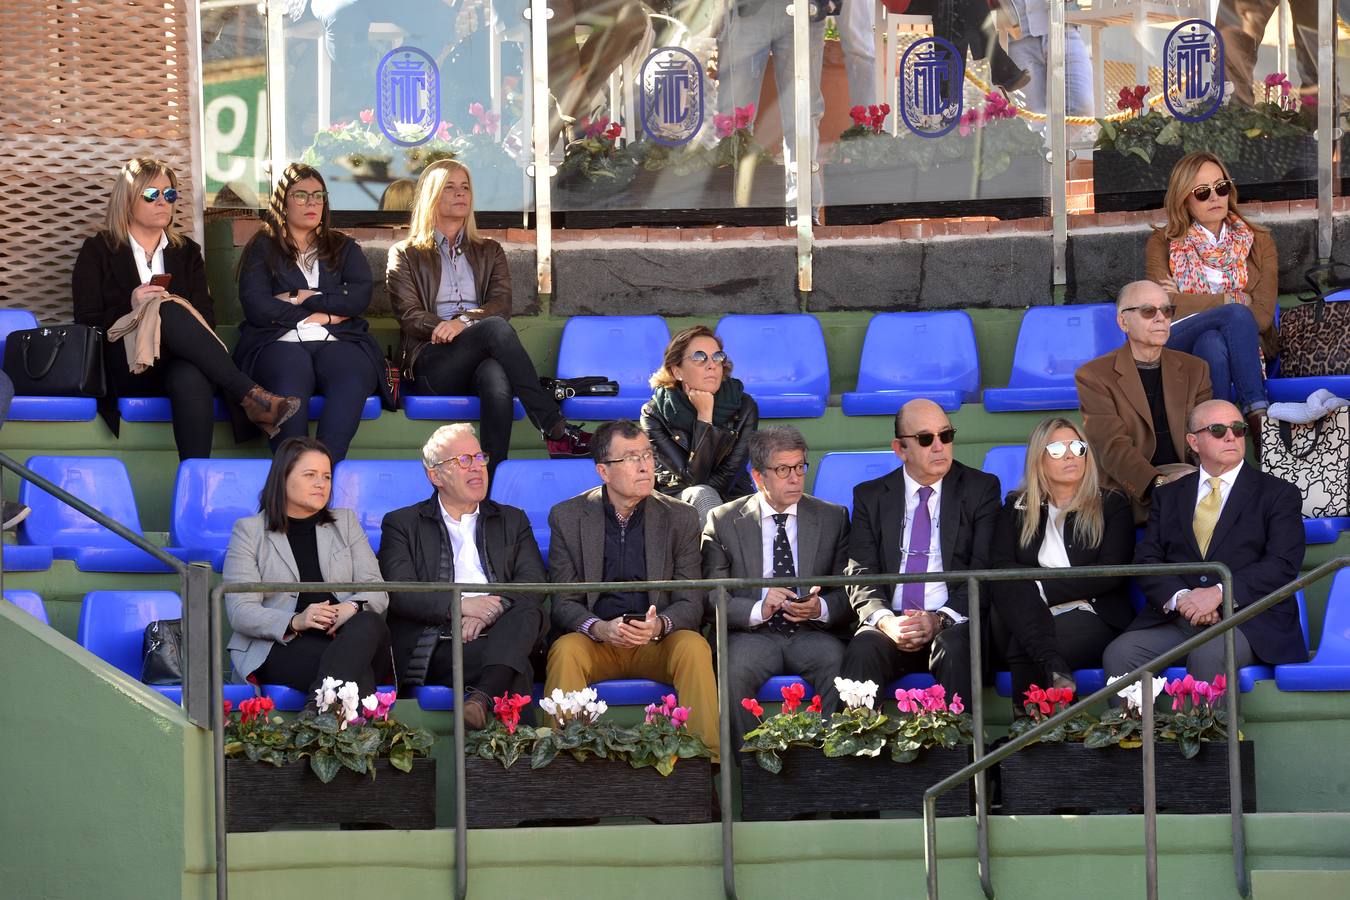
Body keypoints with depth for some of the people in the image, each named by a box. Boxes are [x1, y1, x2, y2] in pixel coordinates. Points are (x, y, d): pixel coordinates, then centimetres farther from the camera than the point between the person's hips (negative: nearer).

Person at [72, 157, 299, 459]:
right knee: (168, 311, -35)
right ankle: (249, 394, -42)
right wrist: (130, 307, -15)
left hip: (177, 366, 2)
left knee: (191, 379, -39)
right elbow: (86, 323, 3)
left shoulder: (186, 252, 22)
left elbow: (206, 315, 11)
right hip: (126, 369, -2)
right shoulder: (97, 251, 12)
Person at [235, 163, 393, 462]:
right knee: (292, 374, -39)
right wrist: (324, 314, 2)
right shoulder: (262, 248, 20)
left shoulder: (344, 248, 27)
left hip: (338, 342, 2)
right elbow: (256, 307, 2)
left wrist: (302, 298, 0)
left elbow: (360, 297, 7)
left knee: (352, 376, -36)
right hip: (279, 343, -2)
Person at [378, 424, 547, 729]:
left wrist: (492, 609, -13)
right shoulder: (402, 524, 16)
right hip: (433, 649, -3)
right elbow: (397, 592, -1)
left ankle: (483, 698, -52)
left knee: (527, 611, -34)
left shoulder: (512, 521, 25)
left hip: (498, 637, 4)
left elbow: (535, 583, 8)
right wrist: (459, 605, -16)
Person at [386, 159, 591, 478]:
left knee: (497, 379, -39)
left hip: (478, 361, 2)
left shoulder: (489, 251, 26)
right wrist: (446, 327, -16)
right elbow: (409, 315, 5)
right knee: (496, 328, -34)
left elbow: (502, 304, 8)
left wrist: (464, 321, -14)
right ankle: (557, 430, -41)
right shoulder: (405, 255, 19)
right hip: (432, 363, -2)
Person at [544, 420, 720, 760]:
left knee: (694, 647, -30)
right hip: (594, 641, -1)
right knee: (565, 652, -33)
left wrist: (660, 625, -23)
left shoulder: (680, 518, 4)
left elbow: (691, 603, 1)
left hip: (658, 643, 1)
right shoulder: (567, 517, 3)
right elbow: (563, 601, -1)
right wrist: (598, 628, -24)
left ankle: (710, 757, -29)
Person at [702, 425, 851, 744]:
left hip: (812, 632, 1)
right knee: (735, 672, -34)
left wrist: (821, 608, -13)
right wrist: (758, 609, -18)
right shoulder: (724, 521, 9)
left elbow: (849, 592, 10)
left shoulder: (833, 518, 14)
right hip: (753, 633, -1)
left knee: (840, 667, -32)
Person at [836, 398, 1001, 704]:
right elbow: (861, 573, 6)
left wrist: (940, 619, -15)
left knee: (956, 647, -36)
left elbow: (984, 572, 1)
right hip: (893, 622, 1)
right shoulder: (870, 496, 15)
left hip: (954, 624, -1)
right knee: (862, 650, -32)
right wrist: (885, 620, -16)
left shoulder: (981, 489, 10)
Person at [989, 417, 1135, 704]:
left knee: (1023, 650, -35)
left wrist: (1044, 589, -9)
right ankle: (1055, 669, -56)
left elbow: (1111, 573, -2)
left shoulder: (1111, 505, 14)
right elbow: (1000, 567, 4)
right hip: (1027, 616, 2)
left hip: (1091, 618, -2)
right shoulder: (1017, 507, 20)